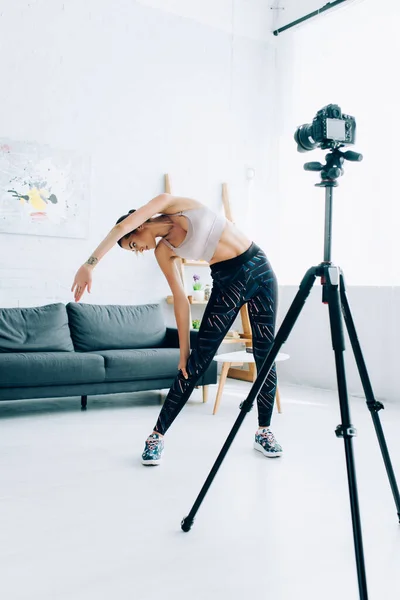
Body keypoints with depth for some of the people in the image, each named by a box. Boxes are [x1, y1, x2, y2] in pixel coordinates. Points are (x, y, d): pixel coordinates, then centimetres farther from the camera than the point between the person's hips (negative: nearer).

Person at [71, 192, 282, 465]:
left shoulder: (171, 203, -9)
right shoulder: (164, 251, 1)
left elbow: (122, 226, -25)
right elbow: (181, 299, -1)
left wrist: (90, 263, -32)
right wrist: (184, 348, -5)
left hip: (258, 269, -2)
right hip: (227, 282, 3)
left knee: (265, 356, -1)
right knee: (196, 361, -4)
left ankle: (264, 431, 16)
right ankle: (158, 434, 6)